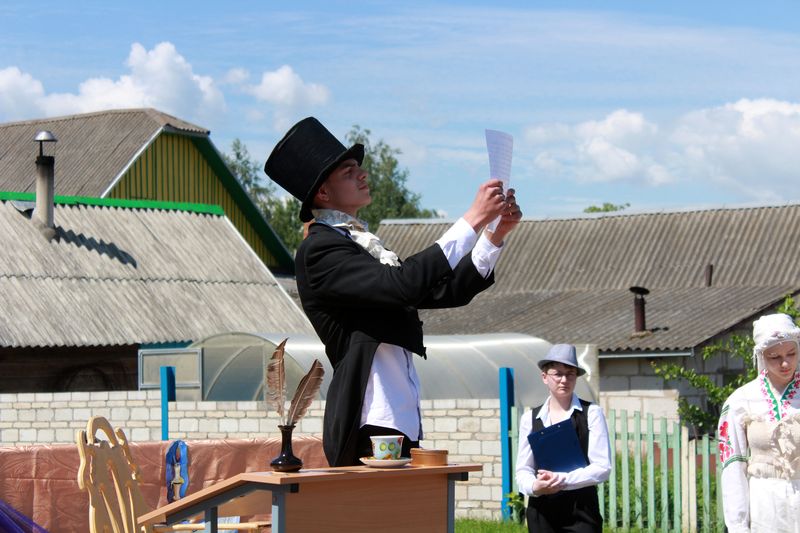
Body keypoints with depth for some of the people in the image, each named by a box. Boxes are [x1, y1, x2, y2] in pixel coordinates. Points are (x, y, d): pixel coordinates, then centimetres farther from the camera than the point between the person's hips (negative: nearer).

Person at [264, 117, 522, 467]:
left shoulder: (363, 245, 21)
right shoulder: (319, 250, -9)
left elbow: (445, 291, 21)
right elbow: (404, 285, -22)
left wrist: (496, 234, 10)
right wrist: (473, 219, -17)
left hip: (402, 423, 9)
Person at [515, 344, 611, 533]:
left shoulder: (591, 413, 0)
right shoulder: (530, 418, 10)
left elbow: (602, 467, -6)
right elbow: (523, 470, 8)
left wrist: (562, 479, -18)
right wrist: (534, 486, -15)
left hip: (581, 511, -3)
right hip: (541, 514, 3)